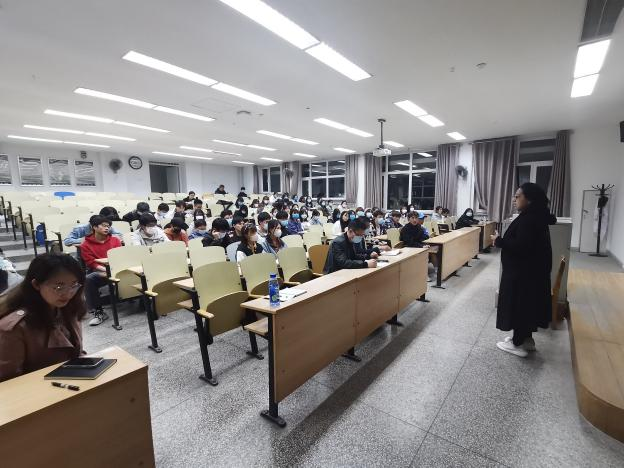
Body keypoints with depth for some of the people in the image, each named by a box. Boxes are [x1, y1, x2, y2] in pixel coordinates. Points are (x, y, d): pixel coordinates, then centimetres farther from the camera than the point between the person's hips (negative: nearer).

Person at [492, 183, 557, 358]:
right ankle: (526, 339, 31)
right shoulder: (535, 217, 10)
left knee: (519, 305, 2)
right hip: (531, 270, 10)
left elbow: (521, 246, -28)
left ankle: (518, 344, 14)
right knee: (527, 304, 18)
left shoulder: (528, 220, -22)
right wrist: (503, 241, 8)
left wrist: (499, 241, -17)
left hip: (523, 271, -10)